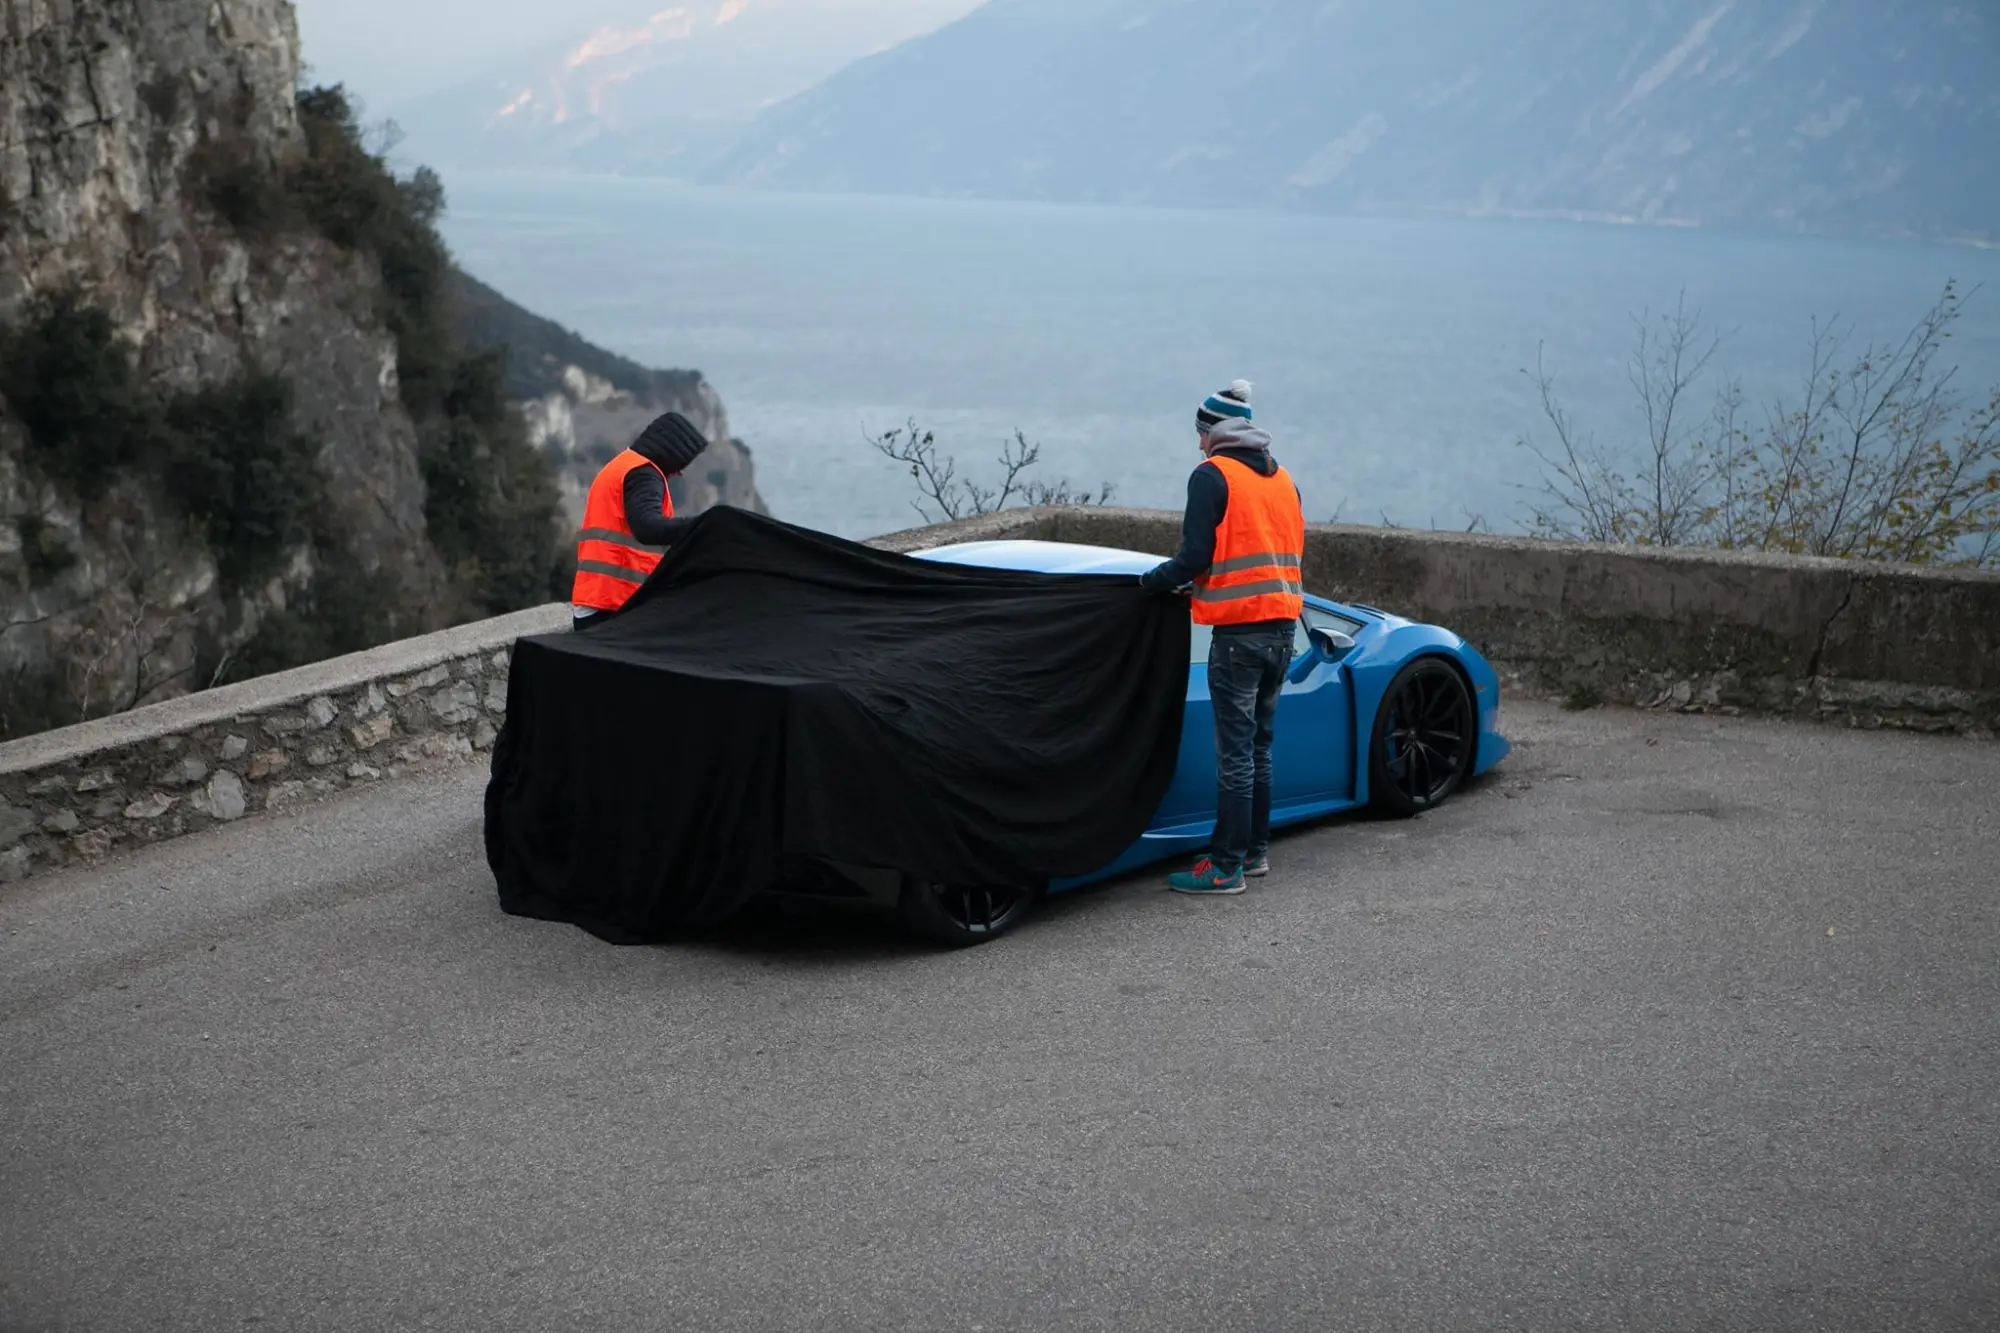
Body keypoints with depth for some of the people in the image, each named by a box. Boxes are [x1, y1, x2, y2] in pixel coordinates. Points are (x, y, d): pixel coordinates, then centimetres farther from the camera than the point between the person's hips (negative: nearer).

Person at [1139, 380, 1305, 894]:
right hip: (1282, 628, 7)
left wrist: (1151, 581, 2)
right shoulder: (1281, 478, 16)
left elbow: (1195, 557, -13)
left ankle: (1226, 866, -4)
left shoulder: (1213, 476, -7)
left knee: (1235, 751, -5)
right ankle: (1255, 849, 23)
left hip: (1239, 630, -7)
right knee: (1259, 747, 17)